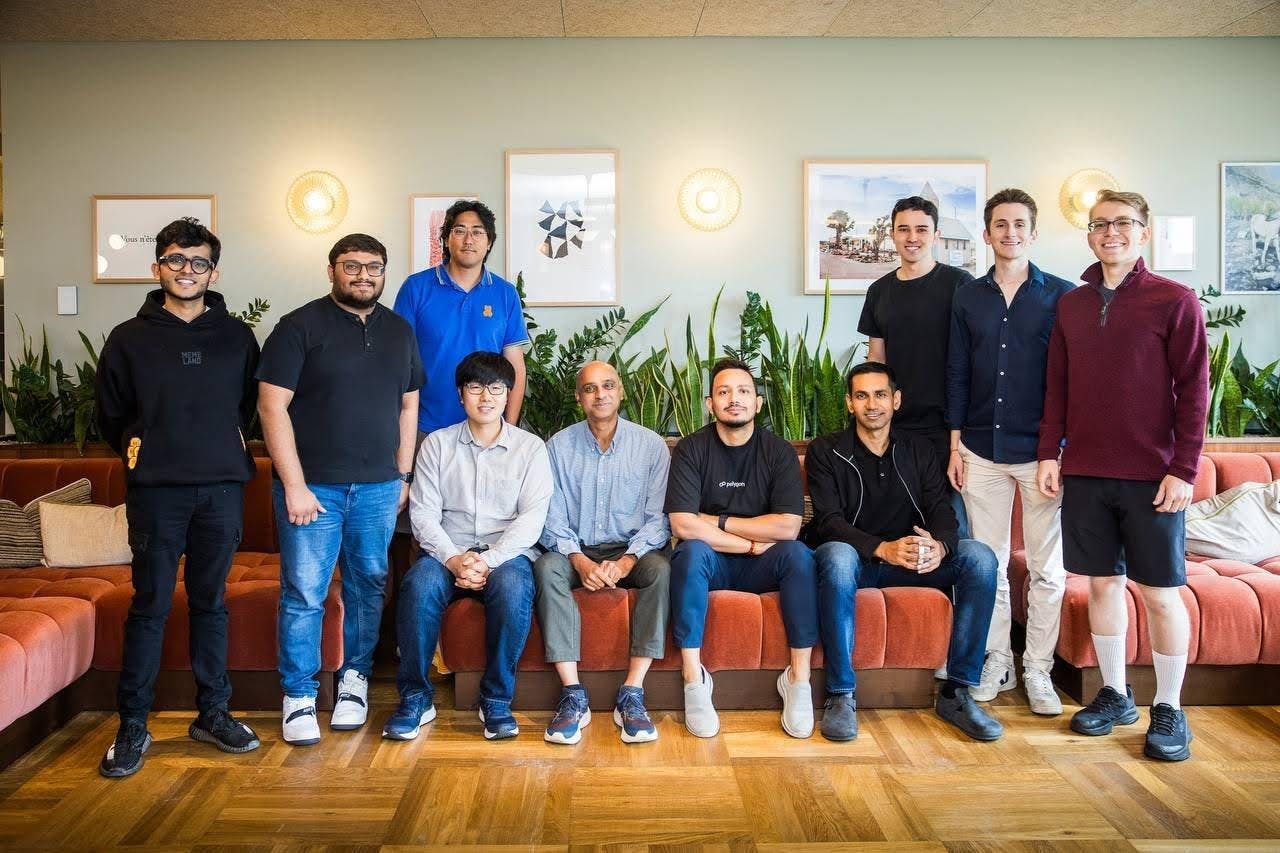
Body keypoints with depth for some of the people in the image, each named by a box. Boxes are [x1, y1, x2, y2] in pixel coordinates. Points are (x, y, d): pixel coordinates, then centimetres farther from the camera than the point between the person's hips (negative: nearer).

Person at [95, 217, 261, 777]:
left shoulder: (237, 337, 6)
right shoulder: (129, 338, 4)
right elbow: (109, 414, 11)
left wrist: (221, 451, 11)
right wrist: (141, 454, 8)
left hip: (222, 488, 1)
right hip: (155, 490, -1)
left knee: (211, 603, 10)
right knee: (150, 606, 2)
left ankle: (213, 714, 20)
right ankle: (132, 726, 13)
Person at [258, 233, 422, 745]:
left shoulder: (400, 331, 10)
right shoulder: (300, 327, -5)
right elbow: (272, 406, -9)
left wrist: (403, 477, 8)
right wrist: (294, 485, -14)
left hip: (378, 488, 4)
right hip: (312, 486, -4)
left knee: (369, 586, 11)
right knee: (304, 593, 0)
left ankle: (354, 680, 27)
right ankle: (299, 696, 14)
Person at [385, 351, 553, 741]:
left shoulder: (530, 447, 6)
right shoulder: (437, 444, 9)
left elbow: (532, 517, -3)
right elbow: (423, 511, 1)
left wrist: (490, 561, -17)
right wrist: (453, 559, -16)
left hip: (507, 553, -1)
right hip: (448, 552, 1)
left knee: (513, 588, -35)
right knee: (419, 585, -32)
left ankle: (496, 700, -17)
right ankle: (415, 698, -14)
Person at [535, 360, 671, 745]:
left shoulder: (651, 445, 0)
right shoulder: (559, 446, 2)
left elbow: (658, 518, -5)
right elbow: (553, 519, -2)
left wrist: (627, 560, -21)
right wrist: (579, 561, -20)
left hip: (631, 550, 0)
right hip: (577, 552, 1)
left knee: (661, 569, -32)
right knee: (546, 568, -31)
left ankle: (631, 694, -31)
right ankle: (573, 695, -30)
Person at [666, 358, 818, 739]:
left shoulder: (778, 451, -2)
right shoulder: (691, 449, -6)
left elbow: (787, 526, -13)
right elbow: (683, 525, -18)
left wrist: (718, 522, -12)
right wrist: (751, 543, -16)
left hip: (760, 567, 2)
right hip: (709, 564, -1)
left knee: (798, 554, -28)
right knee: (693, 551, -33)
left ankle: (798, 679, -22)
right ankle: (693, 678, -27)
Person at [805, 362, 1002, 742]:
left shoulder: (919, 451, 11)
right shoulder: (826, 451, -1)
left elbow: (941, 509, -1)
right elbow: (829, 522, -13)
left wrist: (939, 546, -26)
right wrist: (883, 548, -31)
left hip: (908, 561, 4)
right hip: (854, 559, -3)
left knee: (979, 557, -21)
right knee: (836, 555, -39)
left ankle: (956, 693, -16)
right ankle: (841, 696, -30)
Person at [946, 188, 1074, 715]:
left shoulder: (1062, 295, 1)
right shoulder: (968, 297, 8)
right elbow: (957, 373, 8)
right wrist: (955, 444, 4)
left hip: (1042, 448, -2)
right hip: (982, 449, 2)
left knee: (1046, 567, 4)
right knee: (987, 562, 8)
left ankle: (1037, 669, 17)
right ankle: (996, 662, 21)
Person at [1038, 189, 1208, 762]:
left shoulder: (1175, 301, -2)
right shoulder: (1071, 305, 10)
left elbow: (1194, 389, -5)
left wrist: (1184, 469, -10)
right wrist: (1049, 452, 4)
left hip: (1152, 475, -3)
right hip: (1084, 472, 4)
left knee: (1160, 592, 3)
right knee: (1102, 583, 10)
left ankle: (1169, 710, 17)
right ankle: (1114, 695, 25)